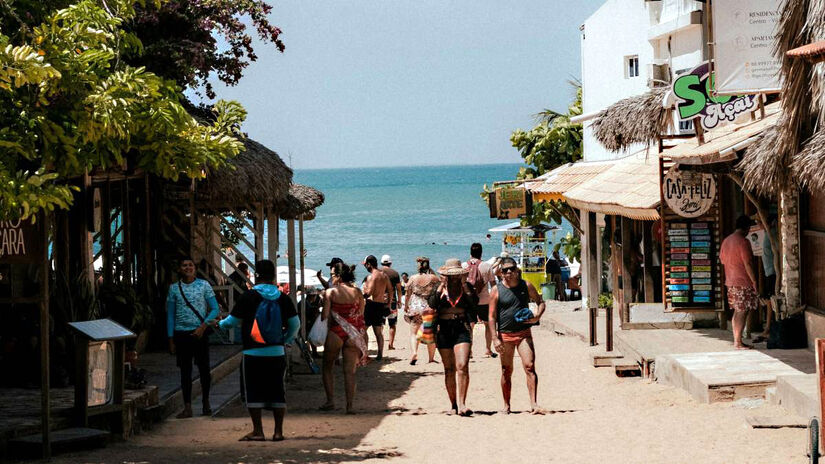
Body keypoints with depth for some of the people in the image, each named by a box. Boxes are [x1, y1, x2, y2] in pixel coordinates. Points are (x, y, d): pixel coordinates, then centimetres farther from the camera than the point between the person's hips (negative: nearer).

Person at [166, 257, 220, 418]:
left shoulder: (204, 285, 1)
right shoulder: (174, 288, 5)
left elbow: (214, 309, 0)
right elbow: (170, 315, 8)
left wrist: (203, 326, -13)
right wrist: (171, 340, 4)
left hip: (200, 333, -1)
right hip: (181, 334, 1)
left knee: (204, 369, 3)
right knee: (185, 371, 3)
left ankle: (206, 403, 21)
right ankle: (187, 407, 6)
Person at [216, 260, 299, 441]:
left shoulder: (249, 297, -8)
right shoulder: (283, 298, 1)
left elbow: (233, 321, -2)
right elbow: (295, 323, 5)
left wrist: (220, 324, 20)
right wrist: (287, 339, 24)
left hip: (253, 353, -3)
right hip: (277, 352, 3)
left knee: (254, 392, 4)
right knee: (277, 390, 9)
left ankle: (257, 431, 3)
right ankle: (278, 431, 10)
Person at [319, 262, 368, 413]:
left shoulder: (330, 292, -7)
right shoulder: (357, 292, 3)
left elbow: (325, 315, -9)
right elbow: (361, 316, 6)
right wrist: (362, 335, 13)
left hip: (335, 333, -3)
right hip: (353, 335, 3)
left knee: (327, 367, 14)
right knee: (350, 371, 5)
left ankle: (330, 401, 7)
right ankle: (350, 405, 2)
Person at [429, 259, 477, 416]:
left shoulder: (466, 287, 7)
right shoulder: (440, 288, 7)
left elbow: (474, 302, -10)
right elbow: (432, 304, -10)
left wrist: (464, 284, -9)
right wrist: (442, 285, -9)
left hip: (462, 328, -1)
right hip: (444, 329, 1)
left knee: (462, 366, -15)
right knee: (449, 369, 6)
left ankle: (461, 403, -17)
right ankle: (453, 404, 15)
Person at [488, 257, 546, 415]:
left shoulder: (526, 286, 4)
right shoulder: (496, 290, 0)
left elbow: (540, 302, 15)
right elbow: (492, 316, 0)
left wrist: (537, 316, -7)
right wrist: (495, 338, -9)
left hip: (524, 333, 0)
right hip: (505, 335, 0)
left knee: (530, 367, -13)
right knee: (506, 371, 8)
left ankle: (534, 404, -16)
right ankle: (506, 406, 20)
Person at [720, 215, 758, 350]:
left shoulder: (726, 240, 11)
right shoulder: (743, 241, -14)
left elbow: (722, 260, 17)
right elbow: (747, 264, -17)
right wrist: (754, 281, -12)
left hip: (731, 282, 8)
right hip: (743, 282, -8)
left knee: (737, 311, 14)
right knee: (742, 312, -5)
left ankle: (736, 340, 15)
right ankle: (738, 342, -5)